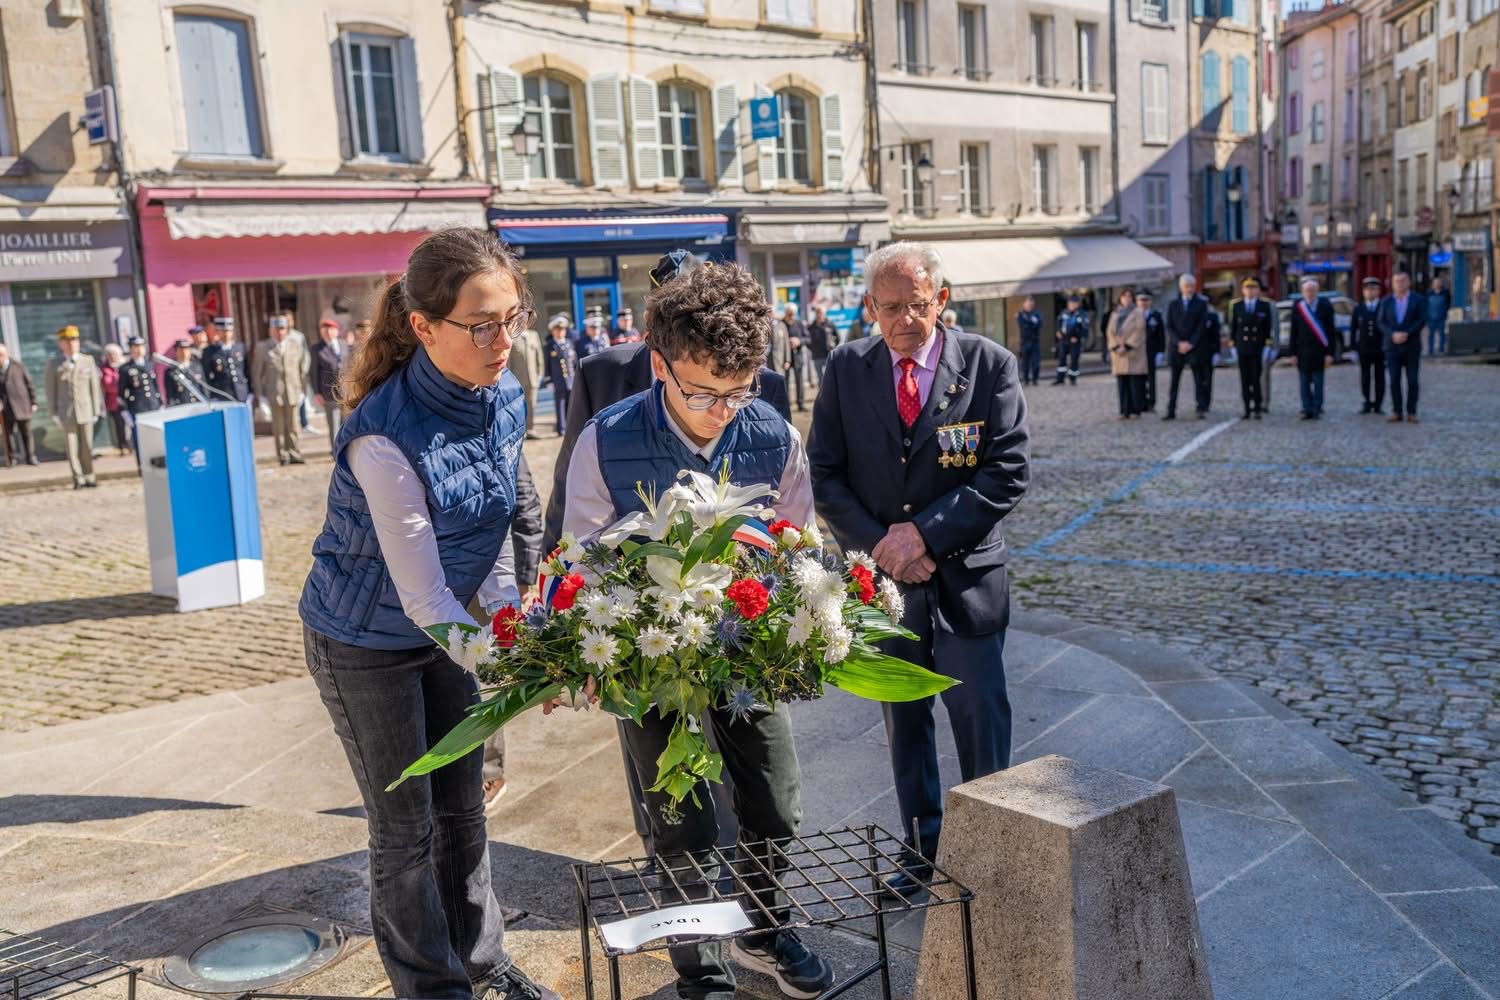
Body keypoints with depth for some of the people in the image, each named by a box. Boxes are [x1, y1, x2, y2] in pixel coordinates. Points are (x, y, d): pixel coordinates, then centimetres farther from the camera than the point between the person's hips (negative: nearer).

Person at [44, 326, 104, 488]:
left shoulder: (88, 360, 6)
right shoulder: (53, 363, 3)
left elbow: (95, 387, 6)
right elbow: (51, 390, 3)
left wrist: (96, 410, 3)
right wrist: (54, 412, -1)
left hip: (86, 411, 1)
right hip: (66, 413, -1)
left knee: (87, 447, 4)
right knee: (71, 448, -3)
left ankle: (88, 477, 12)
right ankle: (78, 478, 4)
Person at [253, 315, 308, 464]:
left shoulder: (295, 346, 10)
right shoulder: (262, 348, 4)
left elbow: (302, 367, 17)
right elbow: (258, 373, 6)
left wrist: (301, 389, 12)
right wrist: (260, 394, 2)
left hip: (293, 392, 1)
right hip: (274, 393, -1)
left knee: (292, 426, 2)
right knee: (279, 427, 2)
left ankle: (295, 455, 7)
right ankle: (283, 456, 7)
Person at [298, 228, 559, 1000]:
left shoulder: (503, 397, -12)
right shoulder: (385, 438, -34)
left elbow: (492, 538, -1)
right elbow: (422, 596, -28)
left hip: (442, 628, 6)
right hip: (365, 643, -6)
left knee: (462, 805, 17)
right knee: (405, 827, 8)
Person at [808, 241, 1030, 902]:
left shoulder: (988, 365, -6)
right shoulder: (847, 369, 0)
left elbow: (1009, 470, -11)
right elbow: (825, 475, 0)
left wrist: (925, 533, -17)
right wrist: (880, 546, -12)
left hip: (966, 576, -2)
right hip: (882, 575, 2)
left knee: (980, 717, 4)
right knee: (904, 721, 13)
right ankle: (923, 850, 29)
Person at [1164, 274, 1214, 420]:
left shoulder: (1201, 303, 5)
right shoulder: (1173, 305, 10)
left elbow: (1202, 326, -2)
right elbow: (1169, 327, 3)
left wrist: (1191, 344, -11)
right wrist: (1179, 342, -10)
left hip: (1196, 348, -2)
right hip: (1176, 347, 2)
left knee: (1200, 380, -4)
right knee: (1174, 381, 1)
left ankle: (1202, 410, -4)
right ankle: (1171, 411, 4)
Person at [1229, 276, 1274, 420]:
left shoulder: (1265, 306, 4)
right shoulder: (1236, 306, 8)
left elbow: (1268, 327, 3)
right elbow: (1232, 326, 9)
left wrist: (1267, 345, -4)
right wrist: (1233, 345, 4)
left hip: (1258, 348, -2)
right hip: (1242, 348, 2)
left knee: (1256, 379, -4)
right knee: (1245, 381, 2)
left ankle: (1257, 409, 0)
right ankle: (1247, 409, 6)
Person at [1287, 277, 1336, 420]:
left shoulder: (1325, 305, -1)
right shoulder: (1297, 306, 3)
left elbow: (1330, 331, -2)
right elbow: (1294, 332, 4)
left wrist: (1330, 353, -7)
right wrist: (1293, 353, 1)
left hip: (1319, 350, -1)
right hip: (1303, 350, 2)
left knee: (1318, 381, 1)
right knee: (1304, 382, 3)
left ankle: (1317, 410, 7)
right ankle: (1307, 410, 9)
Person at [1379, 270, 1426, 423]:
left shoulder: (1417, 300, 3)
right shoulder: (1386, 301, 8)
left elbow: (1422, 320, -5)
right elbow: (1382, 323, 1)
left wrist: (1406, 334, -16)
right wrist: (1393, 335, -15)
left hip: (1412, 346, -1)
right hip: (1392, 346, 1)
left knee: (1412, 380, -1)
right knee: (1394, 380, 0)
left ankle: (1411, 412, 3)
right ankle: (1396, 412, 4)